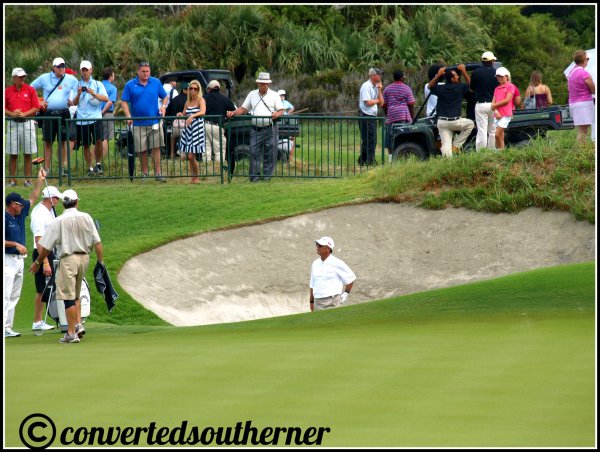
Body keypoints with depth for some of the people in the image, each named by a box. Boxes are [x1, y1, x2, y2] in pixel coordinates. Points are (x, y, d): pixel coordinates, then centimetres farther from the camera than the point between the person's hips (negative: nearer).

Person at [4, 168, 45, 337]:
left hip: (19, 259, 9)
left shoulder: (20, 214, 12)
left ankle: (8, 327, 11)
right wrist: (16, 244, -17)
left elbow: (32, 198, 23)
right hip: (7, 260, -9)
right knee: (5, 295, -13)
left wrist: (39, 180, 19)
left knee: (14, 296, 9)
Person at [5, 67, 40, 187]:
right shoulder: (7, 91, 6)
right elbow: (4, 108, 6)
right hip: (13, 124, 0)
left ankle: (28, 179, 5)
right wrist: (12, 114, -12)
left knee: (27, 154, 1)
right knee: (13, 154, 1)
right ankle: (12, 180, 5)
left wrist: (24, 114, -12)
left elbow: (36, 108, 1)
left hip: (27, 122, 0)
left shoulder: (30, 90, 4)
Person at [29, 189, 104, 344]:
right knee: (75, 295, 21)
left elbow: (45, 247, -5)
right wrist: (101, 262, 8)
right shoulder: (86, 218, 1)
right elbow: (97, 243, 1)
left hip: (68, 259, -5)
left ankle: (71, 333, -2)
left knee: (69, 297, -1)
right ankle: (78, 325, 10)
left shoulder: (58, 222, -9)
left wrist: (37, 263, 8)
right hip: (84, 258, 5)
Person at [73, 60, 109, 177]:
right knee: (86, 145, 3)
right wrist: (79, 94, -14)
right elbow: (74, 103, 5)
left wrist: (93, 94, -20)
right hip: (82, 118, 2)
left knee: (98, 141, -16)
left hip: (95, 118, -2)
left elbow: (105, 98, -5)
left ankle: (98, 164, 1)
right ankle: (90, 168, 13)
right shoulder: (77, 85, 11)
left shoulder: (97, 84, 8)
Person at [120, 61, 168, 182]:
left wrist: (163, 106, -3)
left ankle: (158, 173, 1)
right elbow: (124, 101, 1)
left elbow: (164, 96, 16)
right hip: (138, 124, -1)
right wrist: (128, 115, -12)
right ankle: (144, 173, 17)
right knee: (142, 150, 5)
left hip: (154, 122, 1)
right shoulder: (130, 85, 1)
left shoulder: (156, 82, 7)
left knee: (156, 148, -3)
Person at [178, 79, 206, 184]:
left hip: (197, 130, -6)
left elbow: (203, 112, -20)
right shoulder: (187, 102, 15)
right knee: (189, 156, 4)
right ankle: (193, 178, 12)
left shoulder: (201, 100, -2)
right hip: (188, 129, 6)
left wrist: (193, 116, -34)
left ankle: (197, 178, 2)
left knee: (191, 156, -11)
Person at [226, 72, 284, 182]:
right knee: (254, 152, -6)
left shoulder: (274, 95, 8)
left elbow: (281, 111, 2)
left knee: (269, 154, -3)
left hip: (270, 129, -2)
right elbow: (243, 109, 16)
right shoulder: (252, 94, 16)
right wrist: (233, 113, 0)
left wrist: (277, 114, -20)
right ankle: (254, 176, -4)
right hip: (256, 129, 2)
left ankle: (267, 176, 2)